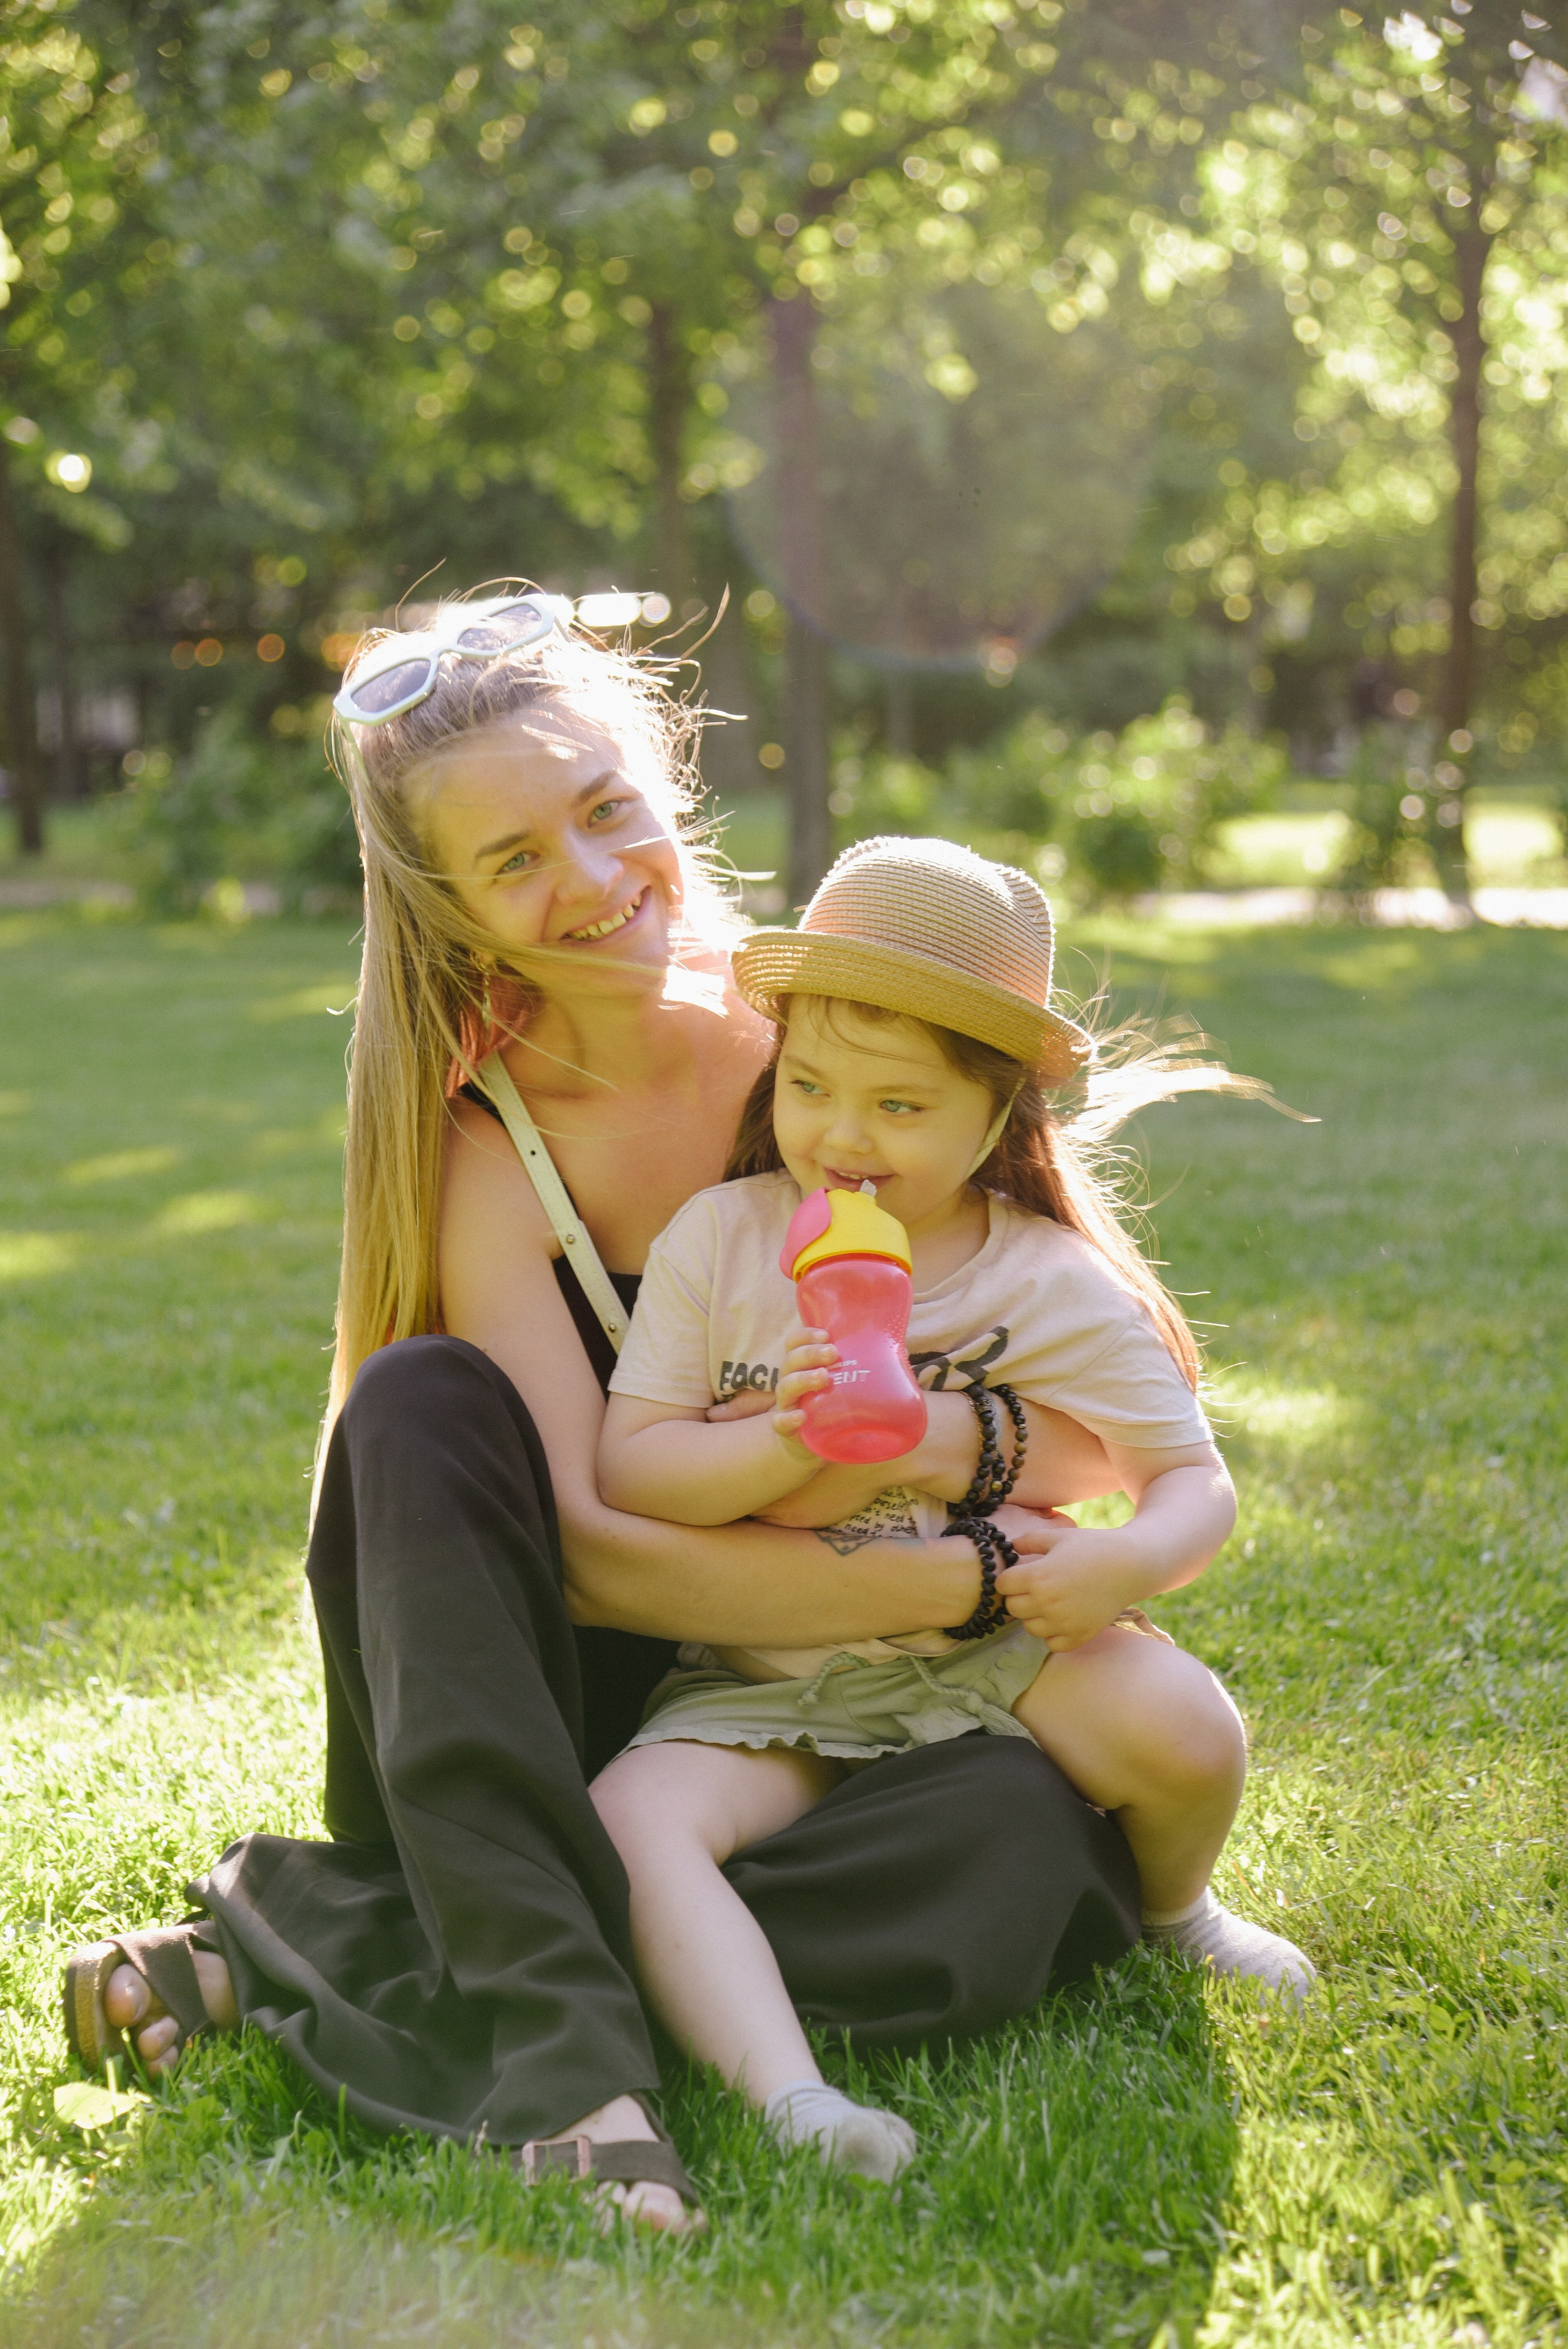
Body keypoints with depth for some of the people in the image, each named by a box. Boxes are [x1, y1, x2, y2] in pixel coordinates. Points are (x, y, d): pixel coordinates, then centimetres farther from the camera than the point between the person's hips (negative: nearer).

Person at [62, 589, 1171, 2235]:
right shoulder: (487, 1155, -10)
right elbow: (589, 1547, -22)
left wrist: (958, 1440, -24)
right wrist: (975, 1582, -28)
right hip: (578, 1728, -1)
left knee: (1033, 1832, -32)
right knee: (420, 1403, -27)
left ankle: (298, 1945, -25)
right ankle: (555, 2040, -38)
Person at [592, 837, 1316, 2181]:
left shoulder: (1058, 1286, -5)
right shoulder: (719, 1240, -3)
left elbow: (1196, 1480, 0)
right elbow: (624, 1469, -8)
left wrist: (1134, 1558, -24)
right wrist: (785, 1449, -26)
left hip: (988, 1652, 0)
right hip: (764, 1684, 1)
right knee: (632, 1819, -27)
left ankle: (1172, 1907, 9)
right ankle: (787, 2096, -37)